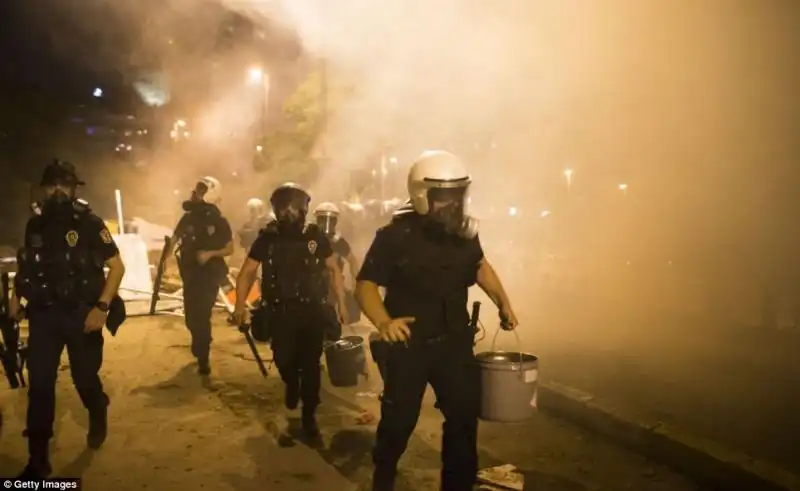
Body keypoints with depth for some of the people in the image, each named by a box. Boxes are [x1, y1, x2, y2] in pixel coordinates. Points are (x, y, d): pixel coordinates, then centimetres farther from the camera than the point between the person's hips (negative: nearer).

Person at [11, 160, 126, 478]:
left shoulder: (89, 223, -7)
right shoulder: (35, 225, 7)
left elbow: (117, 266, -8)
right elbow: (27, 267, 20)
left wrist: (102, 307, -17)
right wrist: (16, 296, 3)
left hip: (81, 315, -3)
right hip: (42, 315, 3)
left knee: (85, 379, 6)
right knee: (39, 386, 1)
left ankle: (98, 417, 40)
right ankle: (38, 459, 11)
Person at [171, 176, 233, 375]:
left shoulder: (219, 221, -5)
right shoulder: (188, 217, 6)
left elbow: (230, 249, -2)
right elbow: (173, 240, 8)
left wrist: (211, 253, -18)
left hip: (210, 275, -4)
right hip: (190, 274, 4)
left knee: (202, 316, -10)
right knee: (191, 316, 10)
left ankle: (203, 358, 3)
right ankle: (200, 350, 35)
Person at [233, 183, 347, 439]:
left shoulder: (316, 236, -3)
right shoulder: (267, 238, -3)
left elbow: (334, 270, 6)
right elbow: (247, 272, 0)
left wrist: (341, 304, 4)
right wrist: (240, 305, -11)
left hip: (313, 311, 0)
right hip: (281, 312, 0)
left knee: (310, 365, 4)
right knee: (283, 360, -3)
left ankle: (309, 415, 20)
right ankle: (292, 383, 34)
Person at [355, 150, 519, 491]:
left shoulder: (464, 230, -3)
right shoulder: (395, 235, -19)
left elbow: (480, 265, 18)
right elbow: (365, 286, -17)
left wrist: (502, 302, 10)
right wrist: (383, 322, -35)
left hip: (454, 342, 4)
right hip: (408, 344, -4)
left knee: (464, 416, 9)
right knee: (398, 420, 7)